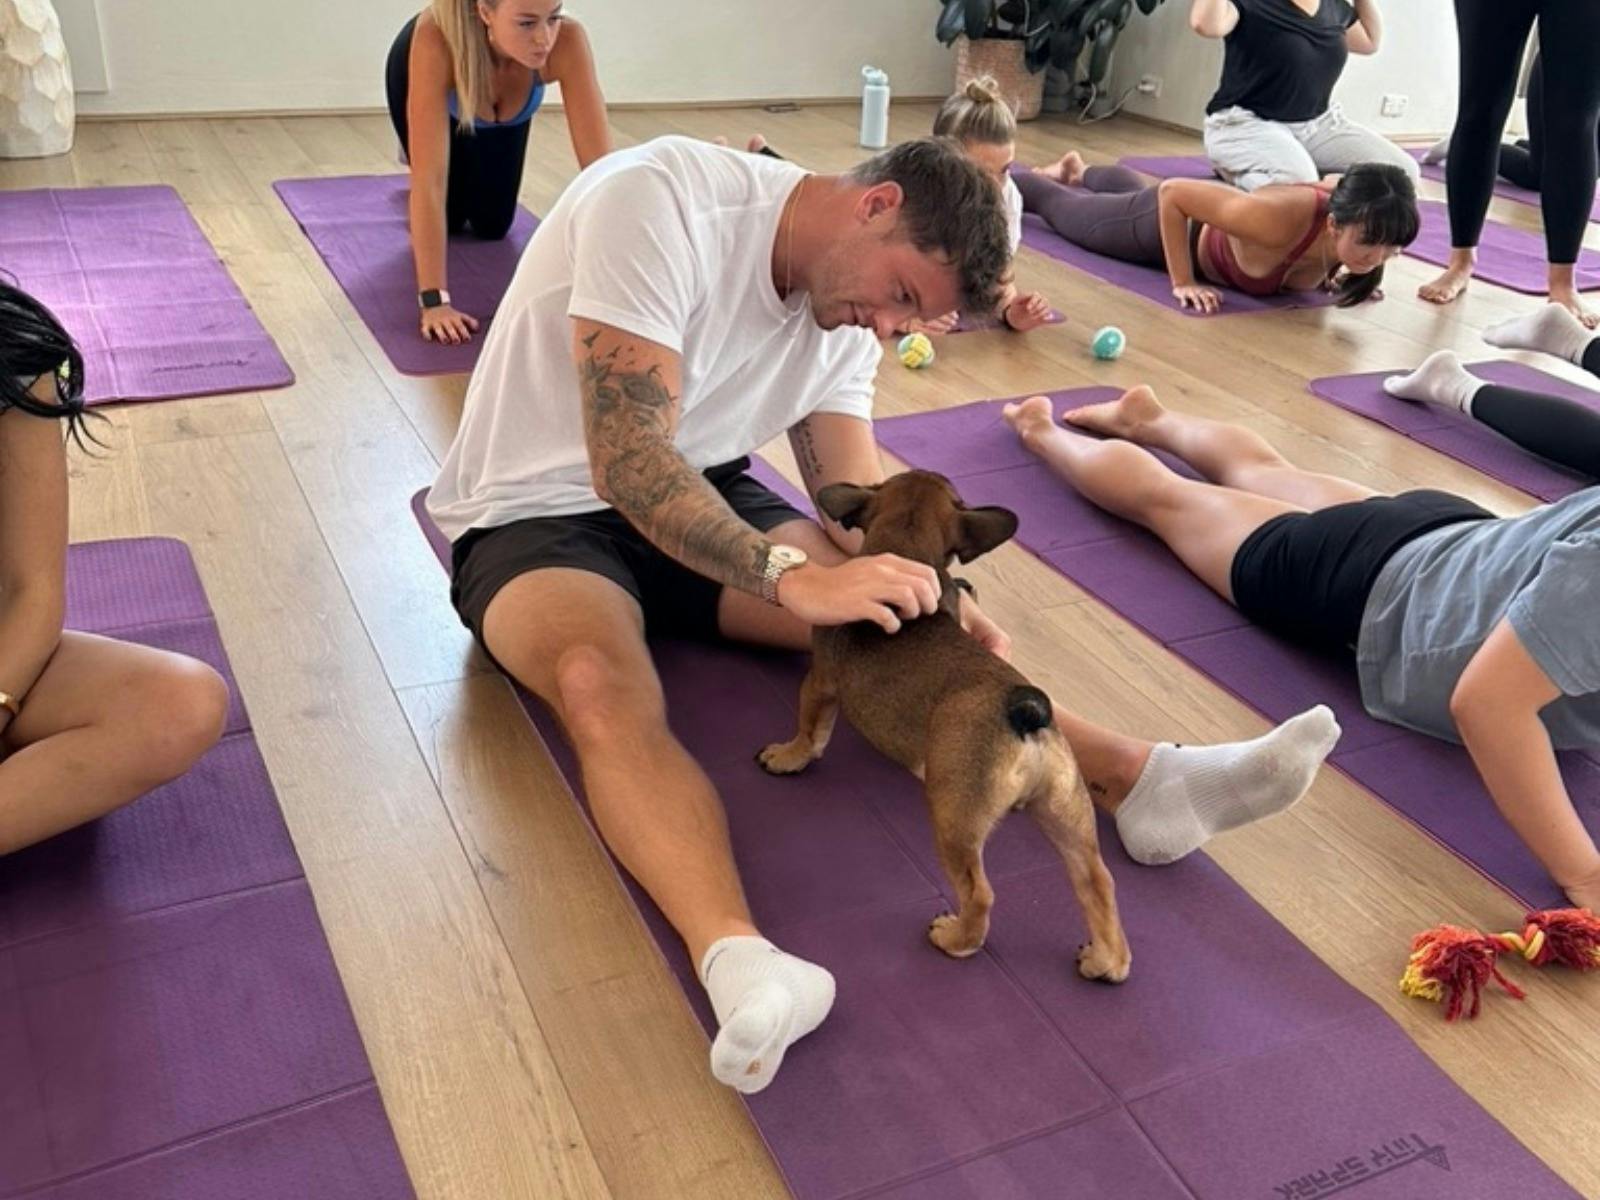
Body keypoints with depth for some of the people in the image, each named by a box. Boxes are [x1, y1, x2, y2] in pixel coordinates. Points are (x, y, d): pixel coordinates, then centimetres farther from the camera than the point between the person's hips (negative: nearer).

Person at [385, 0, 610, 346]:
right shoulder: (436, 40, -48)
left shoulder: (567, 40, -43)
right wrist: (434, 300, -53)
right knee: (450, 217, 4)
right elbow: (429, 178, -49)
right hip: (424, 68, -2)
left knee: (492, 226, 10)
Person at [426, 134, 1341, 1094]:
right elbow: (626, 463, -33)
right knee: (602, 682, -38)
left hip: (707, 501, 6)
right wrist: (790, 577, -43)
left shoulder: (847, 309, -1)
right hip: (539, 512, -6)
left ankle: (1139, 782, -25)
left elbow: (860, 507, -5)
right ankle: (739, 961, -57)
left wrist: (931, 604, -25)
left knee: (893, 623, -17)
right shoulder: (661, 199, -25)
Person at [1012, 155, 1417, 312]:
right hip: (1169, 221, -6)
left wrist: (1343, 276, -7)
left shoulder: (1352, 218, -29)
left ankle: (1078, 171, 69)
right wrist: (1182, 282, -37)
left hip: (1214, 219, 6)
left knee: (1126, 189, 39)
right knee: (1065, 207, 24)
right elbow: (1171, 192, -39)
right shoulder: (1278, 221, -48)